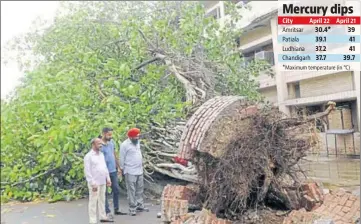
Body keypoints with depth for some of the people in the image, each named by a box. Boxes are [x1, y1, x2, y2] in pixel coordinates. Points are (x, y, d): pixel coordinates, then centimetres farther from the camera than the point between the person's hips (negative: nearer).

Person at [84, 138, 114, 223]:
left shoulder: (101, 154, 11)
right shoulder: (88, 156, -11)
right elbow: (87, 171, -14)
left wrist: (108, 179, 12)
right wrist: (92, 183, -17)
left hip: (103, 182, 7)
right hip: (95, 183, -7)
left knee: (102, 200, 14)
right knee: (93, 202, -1)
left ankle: (103, 217, 24)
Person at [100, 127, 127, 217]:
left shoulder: (112, 142, 5)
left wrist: (118, 167, 14)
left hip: (113, 171, 7)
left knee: (116, 190, 14)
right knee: (105, 192, 6)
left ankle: (116, 209, 28)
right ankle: (107, 212, 17)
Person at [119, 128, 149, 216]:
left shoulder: (137, 142, 10)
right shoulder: (124, 145, -13)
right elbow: (122, 159, -8)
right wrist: (122, 169, -4)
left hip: (139, 170, 7)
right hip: (130, 172, -7)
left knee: (140, 189, 13)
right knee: (131, 190, -1)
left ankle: (140, 205, 23)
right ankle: (132, 208, 7)